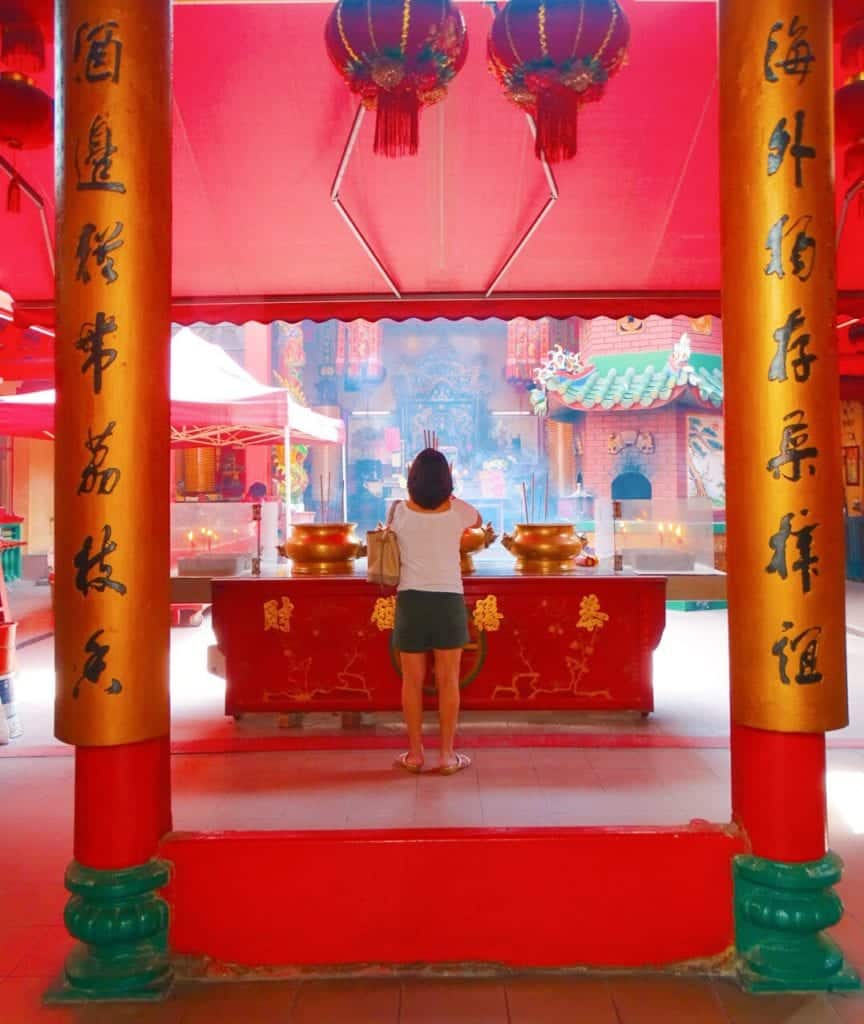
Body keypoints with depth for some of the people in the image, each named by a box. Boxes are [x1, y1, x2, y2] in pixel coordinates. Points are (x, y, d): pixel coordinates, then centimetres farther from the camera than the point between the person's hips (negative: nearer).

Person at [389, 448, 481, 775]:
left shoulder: (400, 511, -5)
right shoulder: (458, 510, -3)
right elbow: (479, 521, 20)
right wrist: (450, 496, 31)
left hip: (411, 600, 0)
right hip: (448, 600, 0)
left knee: (412, 680, 8)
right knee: (448, 680, 6)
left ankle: (415, 753, 17)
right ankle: (447, 755, 12)